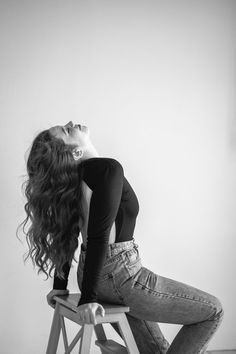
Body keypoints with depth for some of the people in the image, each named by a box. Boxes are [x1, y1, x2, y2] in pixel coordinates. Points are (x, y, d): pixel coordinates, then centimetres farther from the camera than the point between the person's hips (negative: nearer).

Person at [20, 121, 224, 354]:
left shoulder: (76, 175, 6)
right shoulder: (108, 169, -21)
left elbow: (68, 234, 10)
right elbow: (98, 237, -24)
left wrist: (60, 284, 16)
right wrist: (87, 298, -22)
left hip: (99, 274, 9)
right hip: (120, 276, -9)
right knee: (213, 311, 5)